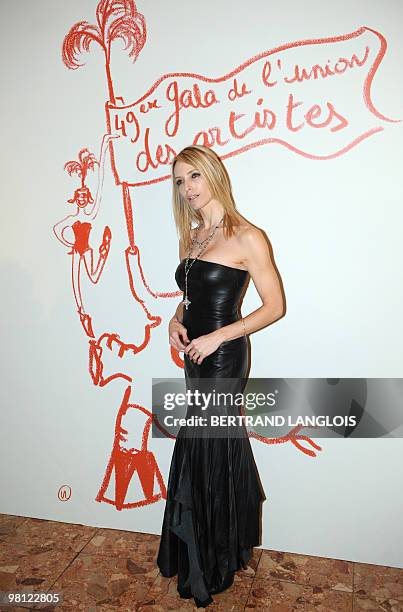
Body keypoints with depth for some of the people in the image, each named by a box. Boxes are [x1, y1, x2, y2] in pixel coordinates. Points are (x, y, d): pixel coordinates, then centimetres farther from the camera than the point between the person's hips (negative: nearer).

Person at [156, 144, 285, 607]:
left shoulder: (247, 238, -12)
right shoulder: (191, 237, 10)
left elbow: (275, 306, -12)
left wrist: (216, 337, -18)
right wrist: (175, 320, -1)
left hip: (223, 355, -7)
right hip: (196, 353, 7)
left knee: (202, 452, 3)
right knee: (222, 442, 19)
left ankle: (203, 572, 29)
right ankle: (230, 546, 43)